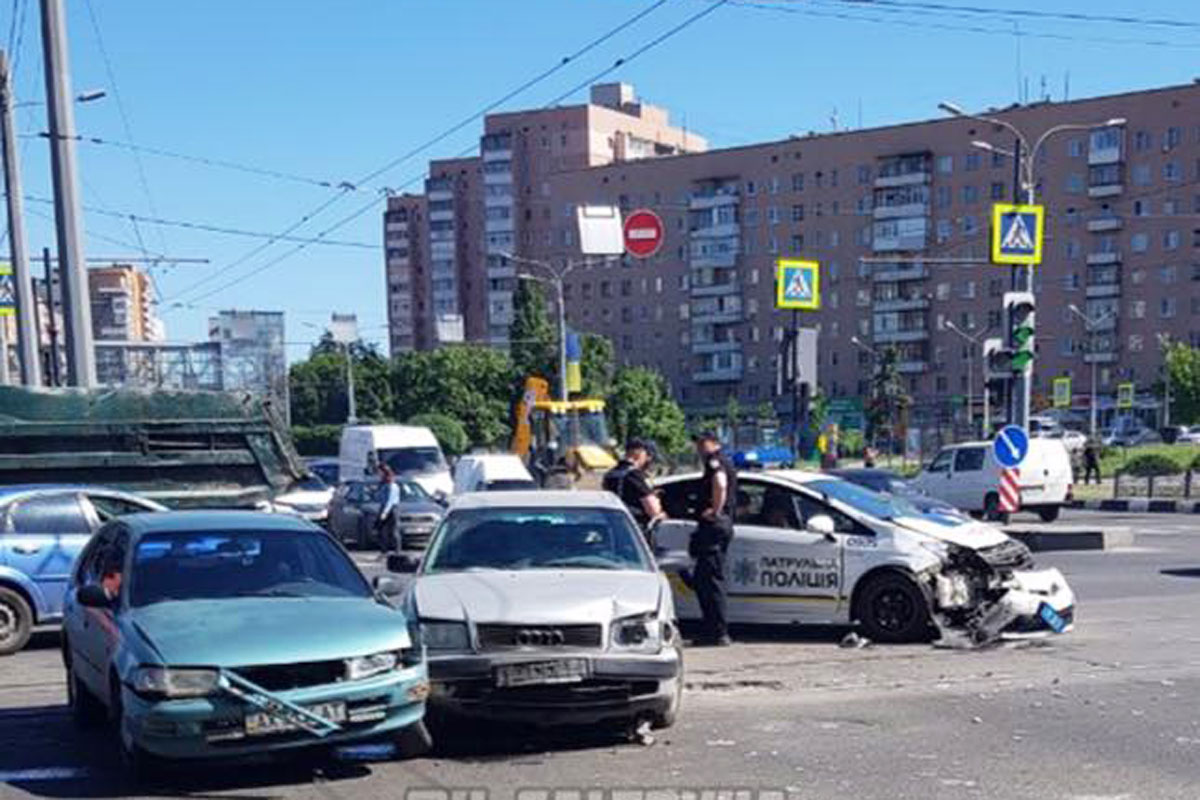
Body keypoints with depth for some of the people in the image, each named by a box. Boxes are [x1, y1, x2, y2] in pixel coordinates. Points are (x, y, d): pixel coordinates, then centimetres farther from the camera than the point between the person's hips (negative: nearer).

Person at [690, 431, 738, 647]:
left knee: (712, 580, -8)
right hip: (723, 524, 11)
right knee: (701, 580, 16)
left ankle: (720, 634, -7)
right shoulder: (726, 462, 22)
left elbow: (720, 485, -29)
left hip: (714, 525, -11)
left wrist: (715, 511, -21)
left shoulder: (715, 461, -10)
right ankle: (712, 631, 20)